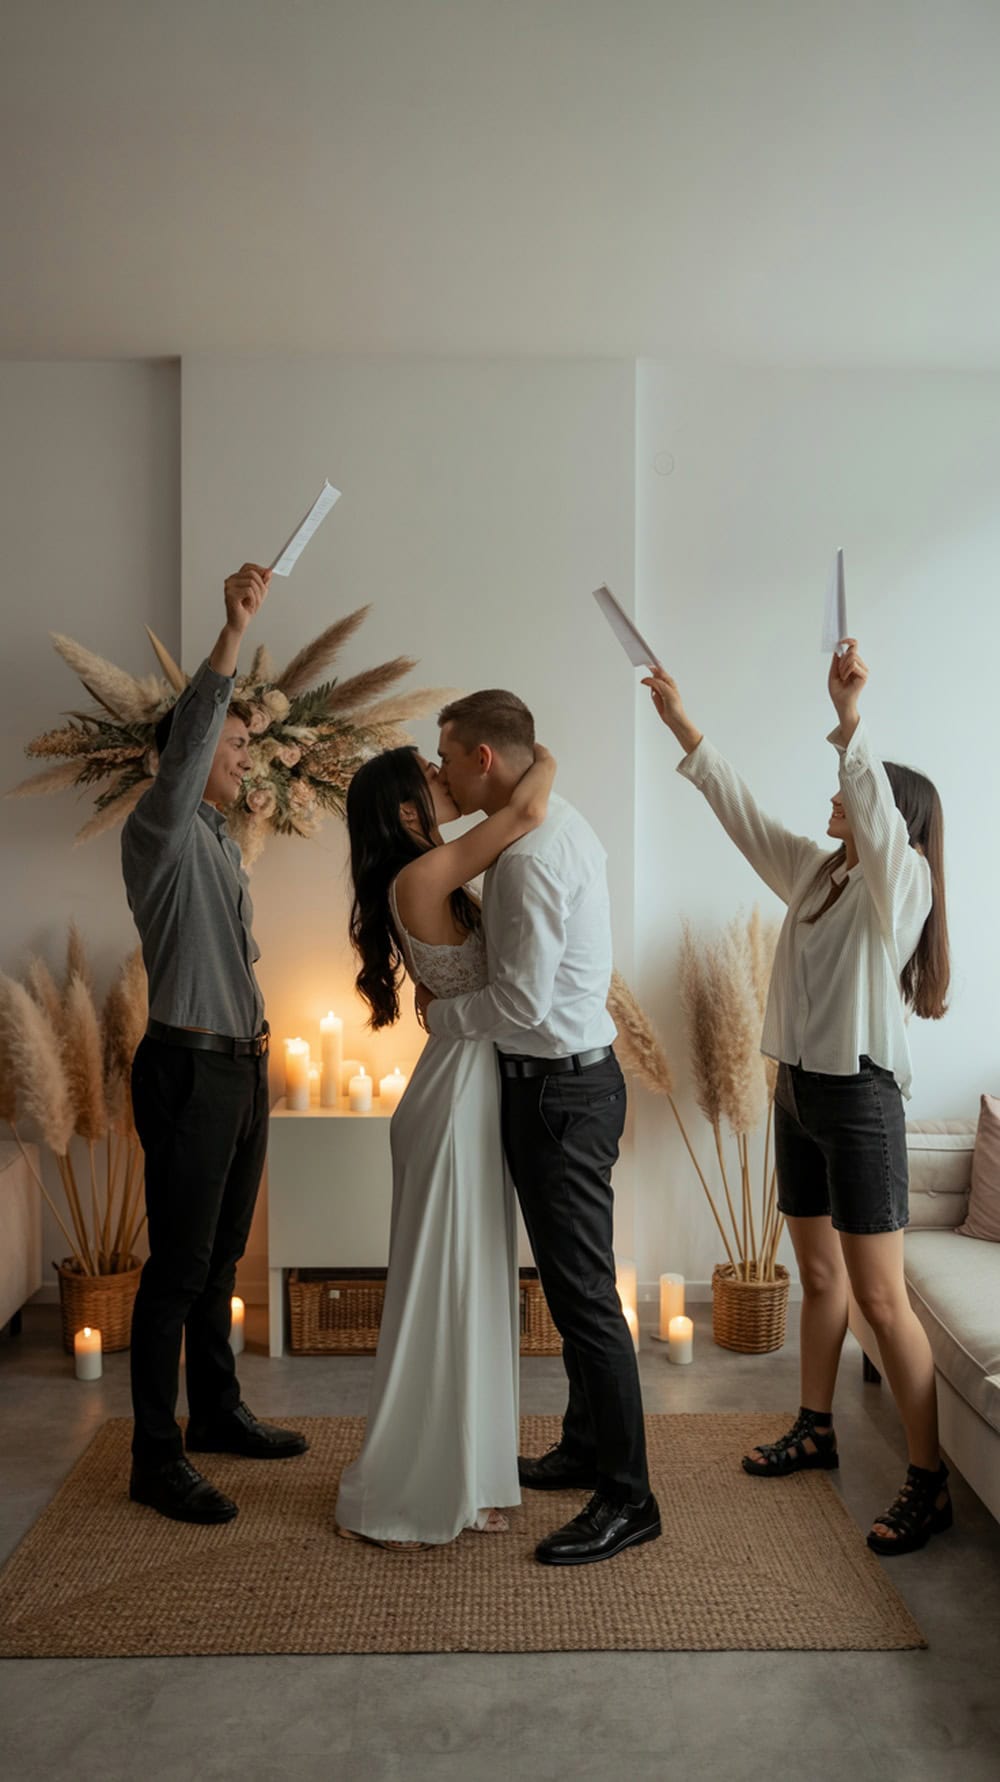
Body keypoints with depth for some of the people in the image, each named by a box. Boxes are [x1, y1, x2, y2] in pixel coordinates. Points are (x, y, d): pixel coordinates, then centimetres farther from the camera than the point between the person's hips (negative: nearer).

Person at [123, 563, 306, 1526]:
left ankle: (218, 1412, 29)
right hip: (190, 1070, -9)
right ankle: (155, 1458, 5)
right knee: (177, 1265, -4)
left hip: (242, 1065, 9)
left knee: (220, 1256, 17)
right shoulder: (159, 831, -9)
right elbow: (181, 745, -29)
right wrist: (235, 629, -37)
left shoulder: (221, 844, 18)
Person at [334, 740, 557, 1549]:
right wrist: (544, 761, -6)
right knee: (441, 1288, 1)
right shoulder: (423, 874, -18)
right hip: (456, 1090, -9)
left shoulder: (437, 878, 10)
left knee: (475, 1287, 16)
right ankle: (390, 1501, 16)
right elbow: (528, 809, -25)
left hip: (477, 1084, 10)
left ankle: (458, 1477, 29)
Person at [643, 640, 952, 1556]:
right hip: (800, 1089, 8)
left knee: (881, 1297, -4)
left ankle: (930, 1481, 6)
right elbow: (740, 808, 12)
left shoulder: (901, 883, -10)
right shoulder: (816, 871, 11)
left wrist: (850, 715, -42)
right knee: (819, 1276, 19)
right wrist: (682, 723, 10)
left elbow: (878, 813, -30)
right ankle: (815, 1429, 33)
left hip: (860, 1099, -8)